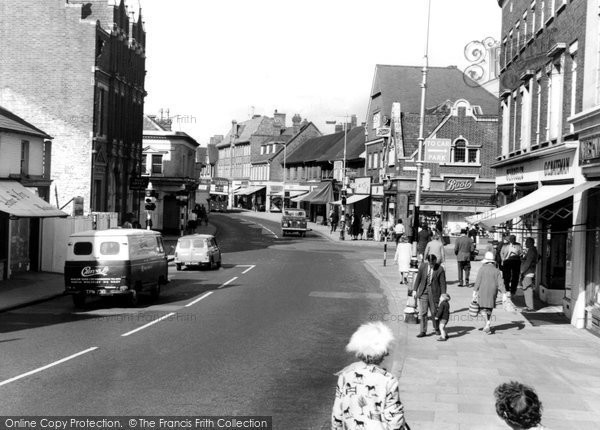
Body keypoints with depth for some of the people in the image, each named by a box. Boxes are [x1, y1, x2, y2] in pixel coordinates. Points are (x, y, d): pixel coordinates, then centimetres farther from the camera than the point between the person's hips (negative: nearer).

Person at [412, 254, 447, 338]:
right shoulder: (423, 266, -2)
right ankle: (423, 331, 5)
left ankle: (437, 329, 30)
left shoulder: (440, 269, -9)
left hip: (434, 293, -2)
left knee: (434, 312, 7)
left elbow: (442, 283, -6)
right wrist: (414, 290, 3)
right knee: (423, 312, -1)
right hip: (423, 292, 2)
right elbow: (418, 278, 4)